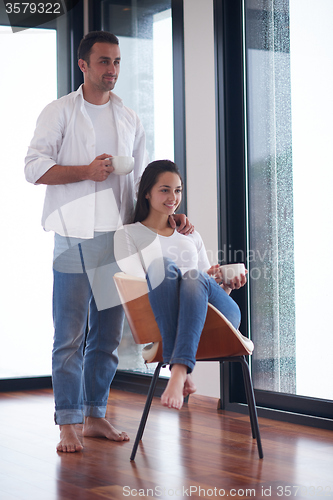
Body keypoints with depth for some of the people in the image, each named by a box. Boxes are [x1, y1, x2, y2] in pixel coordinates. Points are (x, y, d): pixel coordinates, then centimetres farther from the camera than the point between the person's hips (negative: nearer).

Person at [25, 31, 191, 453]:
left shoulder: (129, 120, 16)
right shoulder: (60, 112, 3)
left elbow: (142, 181, 18)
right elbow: (35, 168, -4)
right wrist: (86, 171, -15)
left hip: (119, 237, 5)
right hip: (74, 237, -5)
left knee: (108, 334, 8)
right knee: (70, 335, -5)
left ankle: (95, 415, 18)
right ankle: (68, 423, 1)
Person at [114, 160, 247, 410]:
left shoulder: (191, 236, 31)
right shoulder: (128, 234, 18)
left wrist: (227, 285, 3)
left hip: (213, 314, 3)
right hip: (161, 315, -2)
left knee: (194, 276, -32)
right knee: (163, 264, -34)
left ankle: (179, 371, -50)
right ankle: (182, 372, -44)